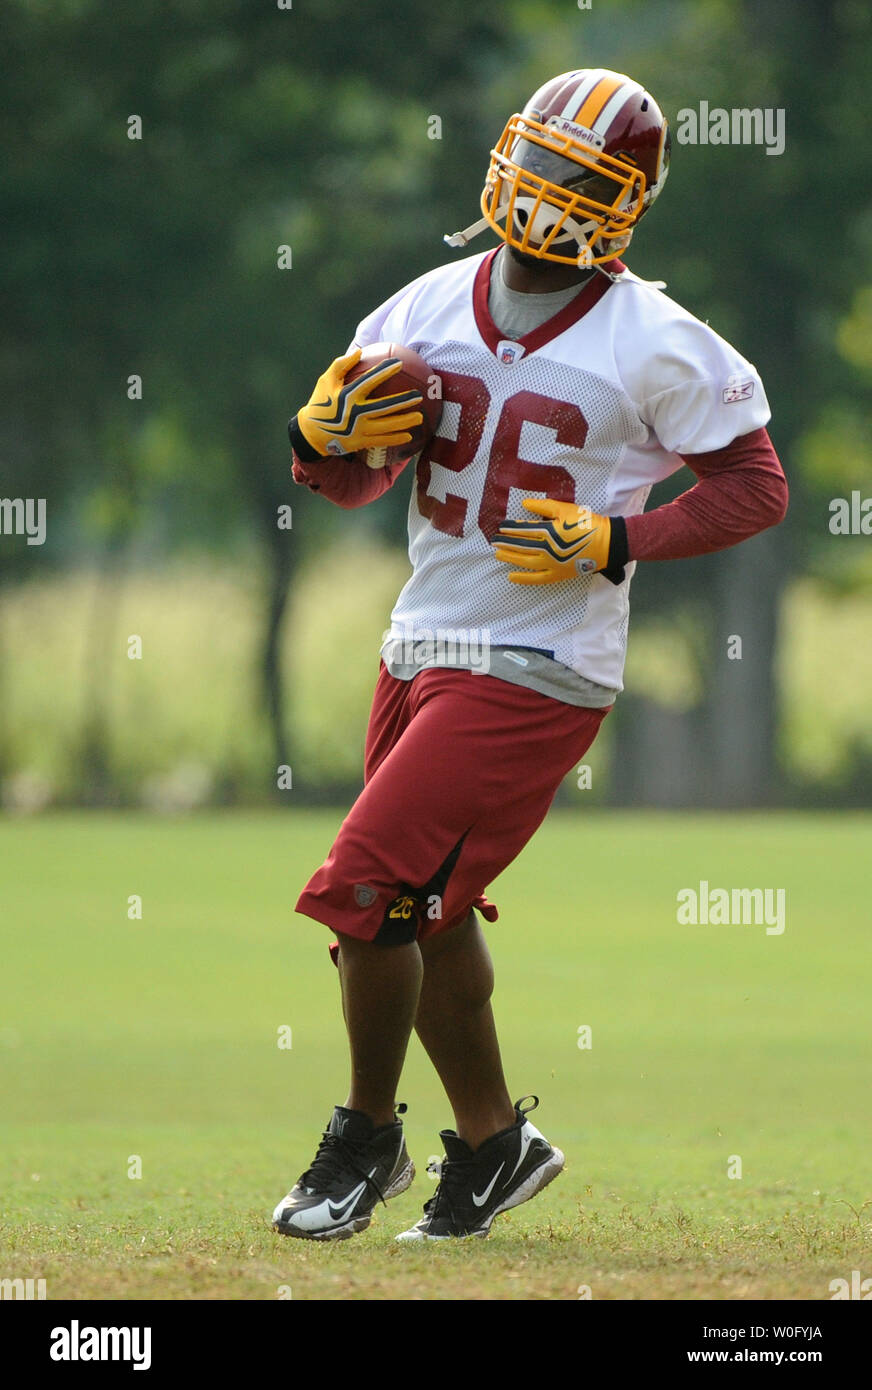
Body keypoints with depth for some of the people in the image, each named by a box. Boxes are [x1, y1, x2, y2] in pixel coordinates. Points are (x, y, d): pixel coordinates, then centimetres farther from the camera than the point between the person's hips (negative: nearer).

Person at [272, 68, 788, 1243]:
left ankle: (368, 1135, 10)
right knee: (429, 908, 15)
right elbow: (355, 486, 14)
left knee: (369, 896, -10)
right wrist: (327, 437, -9)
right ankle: (491, 1141, 32)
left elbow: (756, 487, -5)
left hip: (537, 672, -7)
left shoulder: (658, 348, -12)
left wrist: (614, 543, -16)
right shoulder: (430, 309, 5)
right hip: (423, 649, 7)